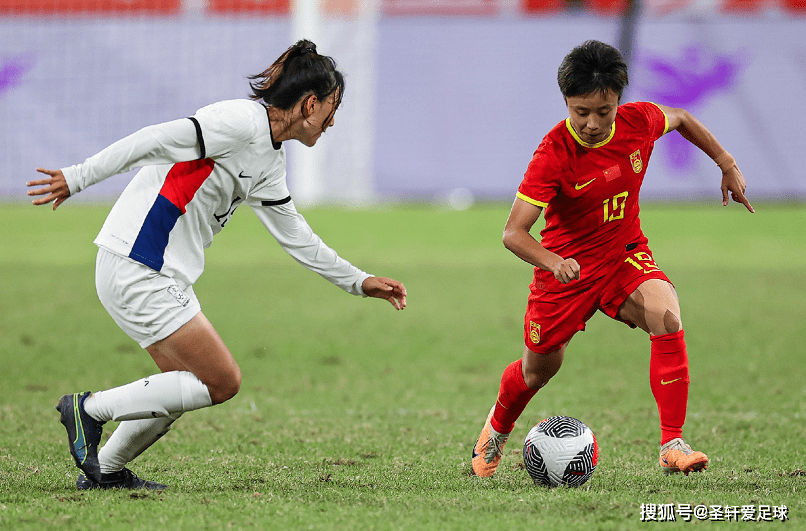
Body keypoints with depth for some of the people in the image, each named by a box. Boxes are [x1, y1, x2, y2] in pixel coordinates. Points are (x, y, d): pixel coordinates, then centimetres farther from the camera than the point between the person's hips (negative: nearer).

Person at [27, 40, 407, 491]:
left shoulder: (271, 160, 15)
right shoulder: (244, 123, -16)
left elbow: (294, 236, 25)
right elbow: (155, 140, -20)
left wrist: (359, 281, 27)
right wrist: (78, 179, -20)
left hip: (163, 275, 10)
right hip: (138, 270, -10)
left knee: (185, 385, 16)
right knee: (222, 382, -8)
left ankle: (106, 470, 28)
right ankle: (89, 409, -1)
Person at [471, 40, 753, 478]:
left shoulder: (639, 121, -15)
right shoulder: (553, 153, -27)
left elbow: (680, 119, 12)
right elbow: (513, 233, -28)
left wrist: (726, 164, 13)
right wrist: (553, 261, -46)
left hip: (625, 254, 2)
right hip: (566, 266, -2)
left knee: (666, 315, -28)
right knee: (538, 369, 11)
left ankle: (672, 446, -26)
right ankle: (495, 432, 47)